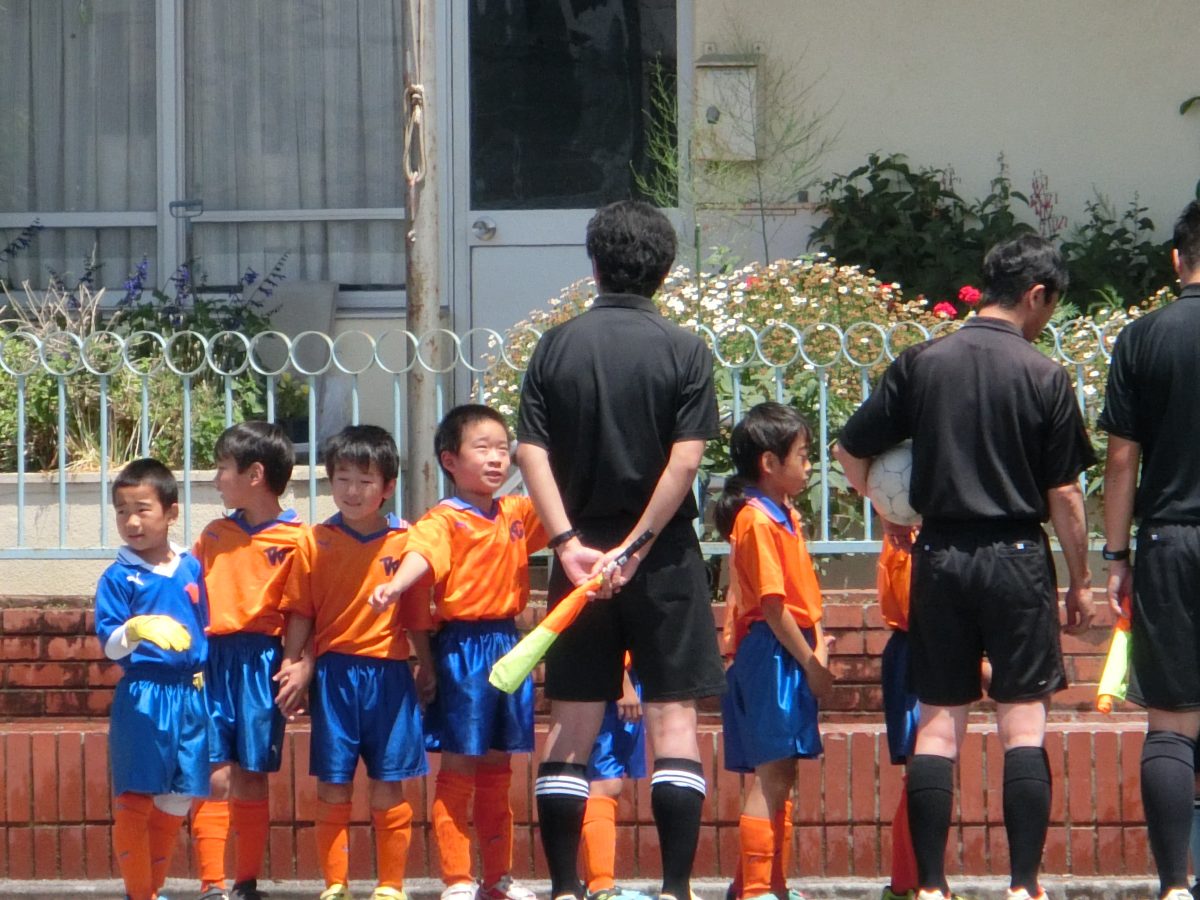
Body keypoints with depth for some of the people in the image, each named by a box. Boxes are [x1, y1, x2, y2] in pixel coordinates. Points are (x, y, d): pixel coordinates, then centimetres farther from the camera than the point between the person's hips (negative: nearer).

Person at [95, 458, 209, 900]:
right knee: (135, 800, -3)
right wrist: (135, 630, -29)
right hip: (141, 695, -4)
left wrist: (207, 670, 7)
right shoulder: (118, 577, -3)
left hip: (188, 695, 4)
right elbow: (110, 645, -9)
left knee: (176, 803, 9)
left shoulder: (191, 568, 8)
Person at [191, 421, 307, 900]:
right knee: (215, 775, -4)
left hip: (261, 662, -3)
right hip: (212, 659, 3)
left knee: (249, 779, 3)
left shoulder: (295, 541, -4)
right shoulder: (214, 535, 13)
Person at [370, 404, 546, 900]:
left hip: (507, 643, 7)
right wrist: (395, 585, -49)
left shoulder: (517, 513, 11)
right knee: (459, 768, -4)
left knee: (497, 772, 14)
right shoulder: (445, 520, -11)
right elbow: (422, 552, -30)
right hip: (461, 647, -7)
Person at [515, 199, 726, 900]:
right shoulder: (684, 350, -4)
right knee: (674, 720, 1)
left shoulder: (557, 347, 2)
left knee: (572, 726, 6)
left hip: (582, 557, 2)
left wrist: (570, 543, -8)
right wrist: (635, 546, -11)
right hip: (664, 556, -2)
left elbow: (531, 452, -5)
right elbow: (685, 459, -12)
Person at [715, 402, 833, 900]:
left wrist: (818, 644, 3)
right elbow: (772, 606, -18)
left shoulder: (785, 517, 16)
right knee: (772, 778, -9)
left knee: (780, 777, 13)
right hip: (770, 654, -10)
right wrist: (810, 663, -14)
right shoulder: (758, 521, -15)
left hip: (792, 656, 10)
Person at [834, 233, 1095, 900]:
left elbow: (851, 452, 5)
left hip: (941, 555, 3)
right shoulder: (1045, 377, -6)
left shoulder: (921, 364, 2)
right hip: (1017, 557, -3)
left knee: (938, 725, 7)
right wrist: (1080, 581, 7)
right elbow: (1064, 495, -4)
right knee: (1025, 724, 1)